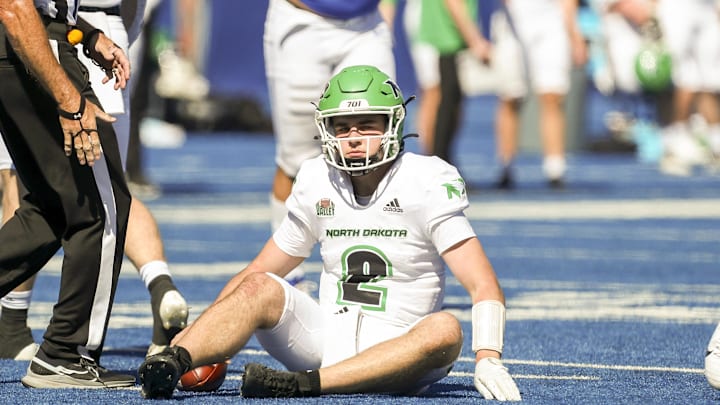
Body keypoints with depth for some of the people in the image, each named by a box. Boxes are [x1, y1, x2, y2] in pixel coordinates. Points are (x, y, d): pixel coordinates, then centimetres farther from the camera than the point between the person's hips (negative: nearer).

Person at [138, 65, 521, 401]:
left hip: (395, 352, -3)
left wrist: (488, 360, -28)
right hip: (327, 337, 3)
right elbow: (259, 272, 14)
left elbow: (485, 286, -13)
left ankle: (303, 383, -45)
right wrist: (191, 331, 2)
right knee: (260, 289, -19)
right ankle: (174, 359, -41)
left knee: (445, 330, -35)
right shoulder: (317, 182, 7)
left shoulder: (426, 184, -7)